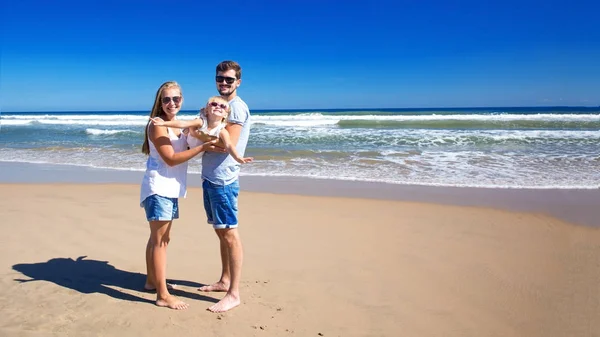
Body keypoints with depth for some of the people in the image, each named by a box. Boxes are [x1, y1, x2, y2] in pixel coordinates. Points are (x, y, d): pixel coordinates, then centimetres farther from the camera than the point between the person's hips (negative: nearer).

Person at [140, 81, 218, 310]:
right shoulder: (157, 125, -14)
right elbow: (171, 159, -20)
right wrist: (202, 147, -23)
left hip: (171, 189, 9)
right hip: (158, 188, -9)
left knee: (159, 238, 18)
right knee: (160, 241, -6)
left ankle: (151, 281, 33)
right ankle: (163, 295, -1)